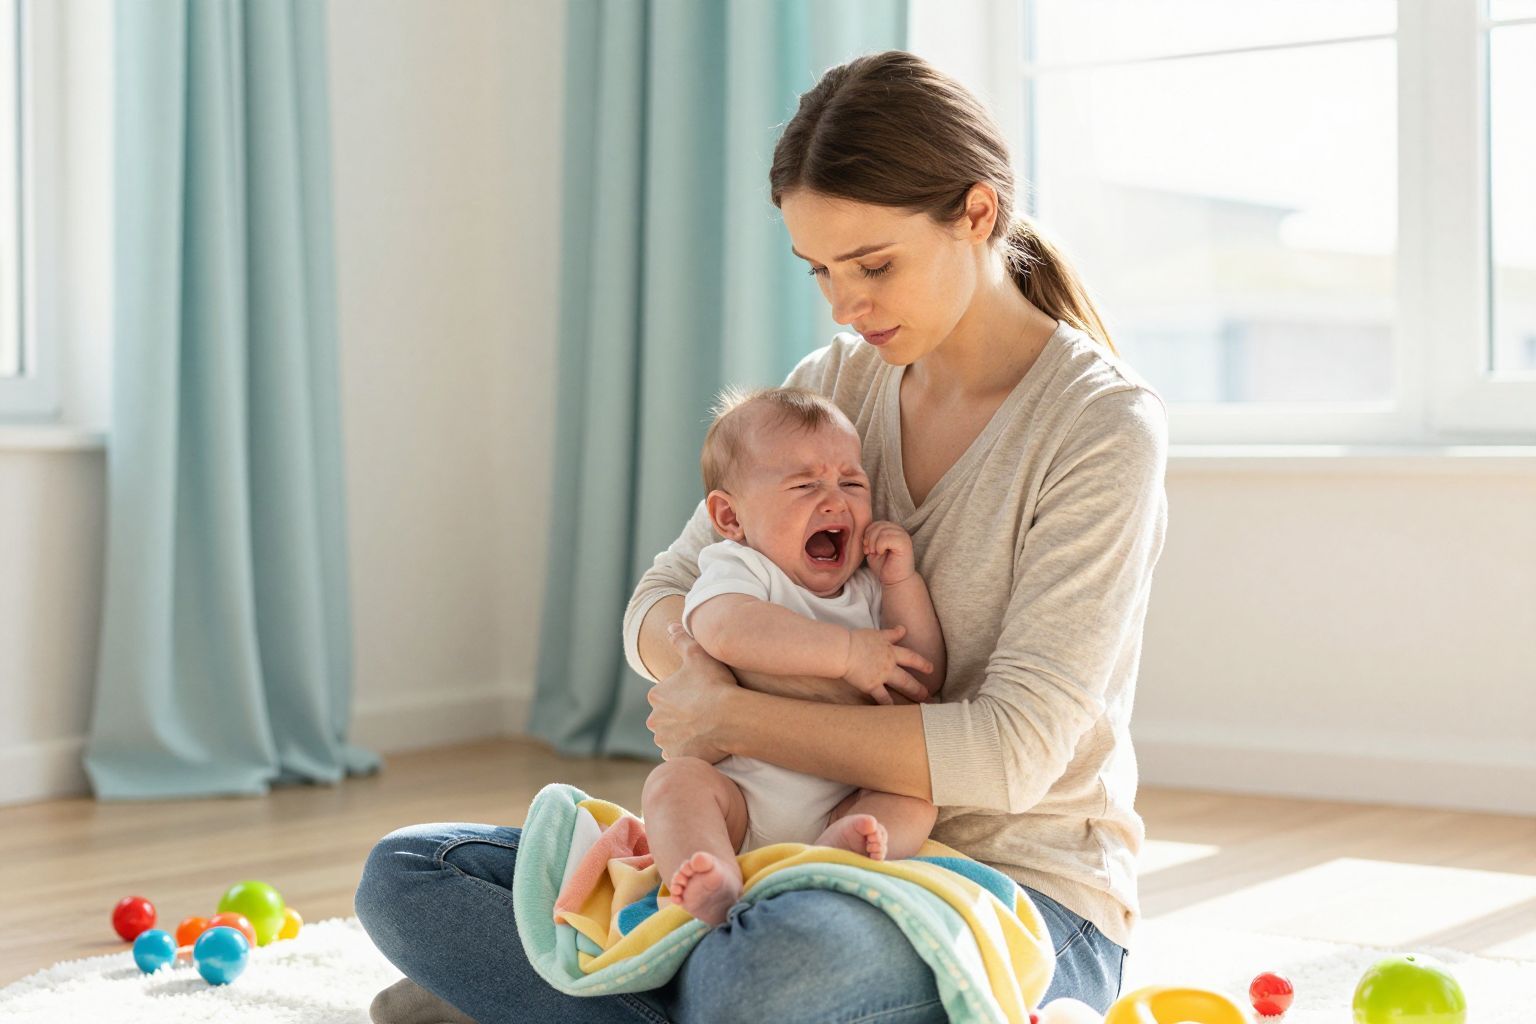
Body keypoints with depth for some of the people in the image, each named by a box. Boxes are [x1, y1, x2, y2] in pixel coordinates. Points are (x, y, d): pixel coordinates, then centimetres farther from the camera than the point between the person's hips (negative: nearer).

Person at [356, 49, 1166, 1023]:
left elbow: (1011, 754, -21)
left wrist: (734, 719, -17)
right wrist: (696, 665, -16)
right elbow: (665, 596, 10)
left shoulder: (1106, 423, -14)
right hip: (819, 860, 7)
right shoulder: (836, 383, 6)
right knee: (410, 873, -4)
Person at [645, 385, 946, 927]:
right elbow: (727, 629, -25)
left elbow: (923, 682, 9)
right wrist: (847, 653, -25)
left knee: (916, 796, -21)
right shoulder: (735, 568, 0)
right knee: (674, 780, -28)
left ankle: (839, 852, -49)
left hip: (843, 803, 4)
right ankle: (717, 892, -53)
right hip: (739, 805, -3)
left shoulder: (868, 588, 17)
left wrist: (902, 581, 0)